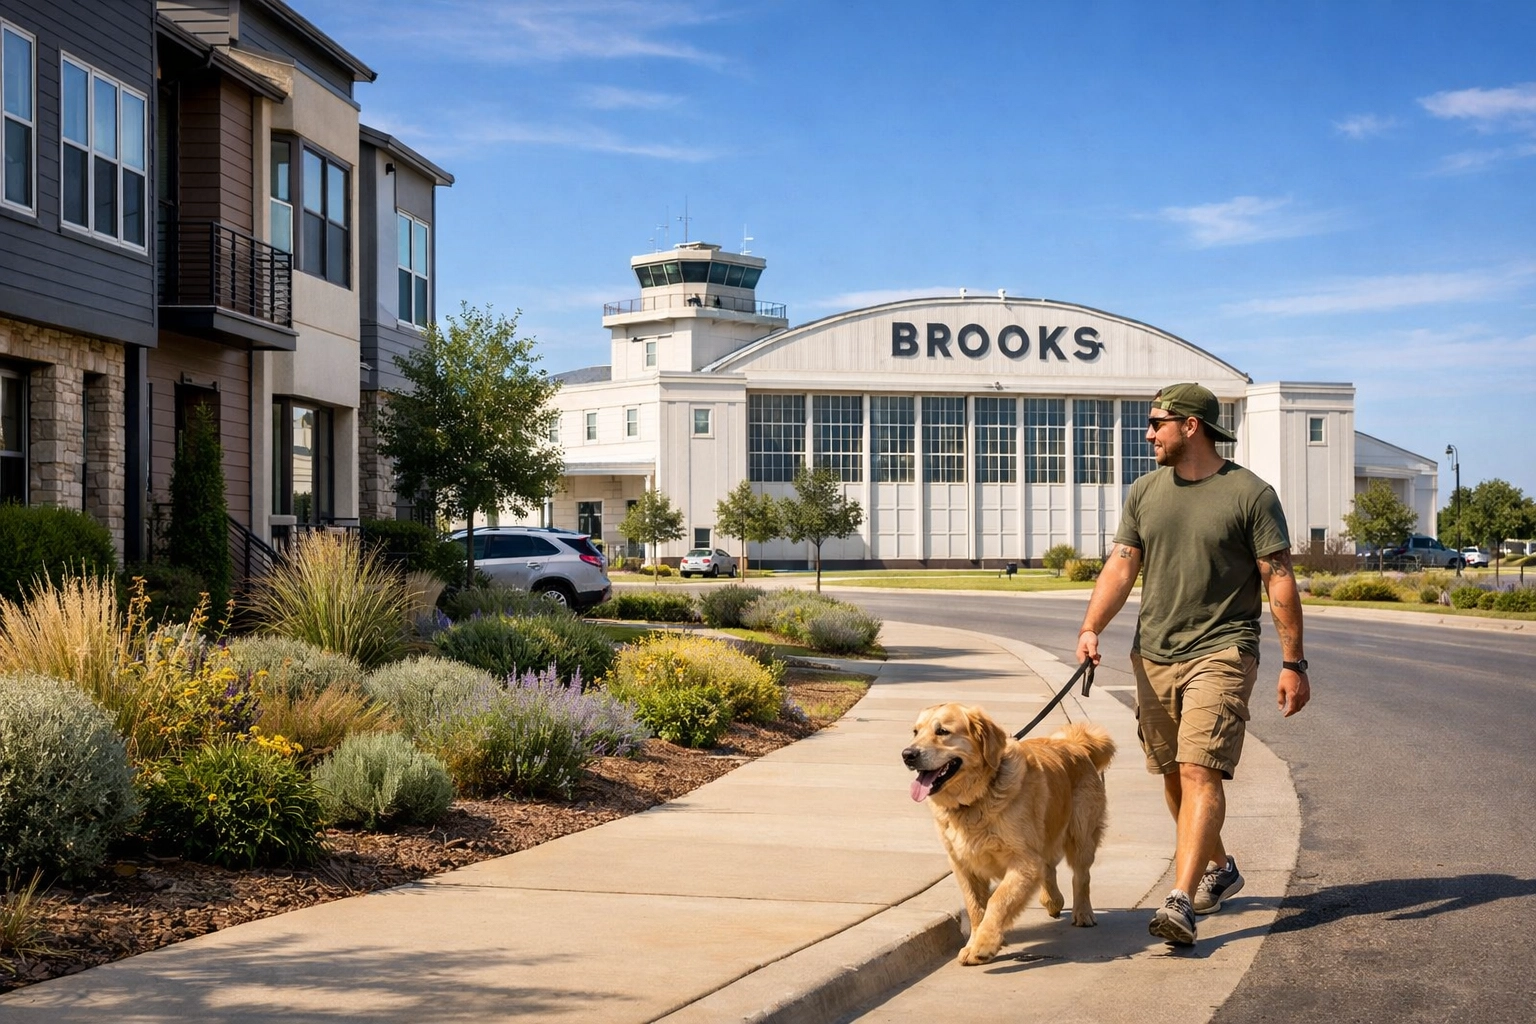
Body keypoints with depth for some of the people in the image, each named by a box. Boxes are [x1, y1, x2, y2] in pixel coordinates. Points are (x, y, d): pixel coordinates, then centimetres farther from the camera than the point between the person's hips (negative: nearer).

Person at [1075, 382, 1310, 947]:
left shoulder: (1250, 494, -5)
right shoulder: (1144, 493, 10)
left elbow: (1279, 580, -4)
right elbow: (1121, 566, 4)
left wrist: (1293, 663, -7)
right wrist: (1090, 628, -12)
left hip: (1221, 653, -6)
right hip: (1155, 655, 6)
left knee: (1200, 773, -16)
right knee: (1173, 775, 13)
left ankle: (1180, 901, -22)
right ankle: (1218, 869, 35)